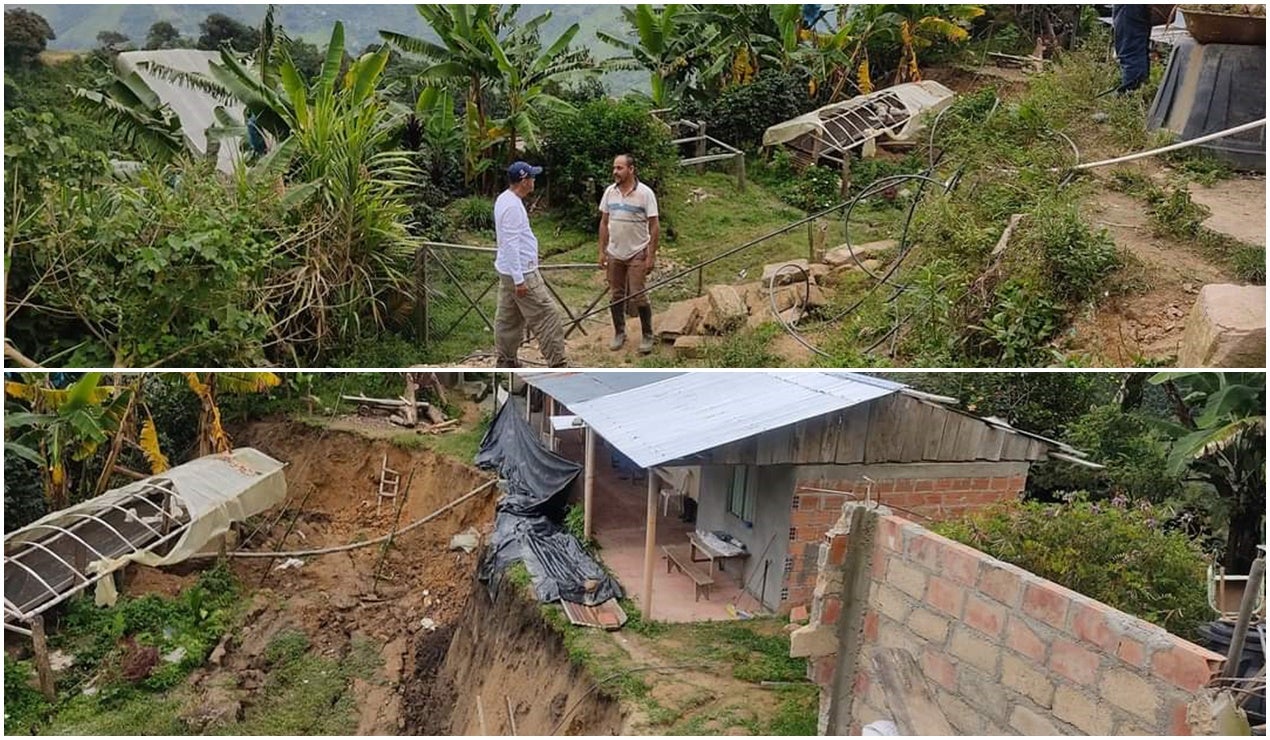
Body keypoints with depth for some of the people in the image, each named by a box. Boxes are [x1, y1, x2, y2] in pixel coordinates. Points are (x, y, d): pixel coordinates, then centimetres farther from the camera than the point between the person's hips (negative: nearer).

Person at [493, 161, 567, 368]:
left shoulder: (505, 199, 10)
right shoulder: (512, 205, -22)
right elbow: (511, 244, -25)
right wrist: (519, 279, -24)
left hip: (508, 271, 11)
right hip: (521, 272, -11)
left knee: (508, 317, 16)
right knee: (545, 317, -5)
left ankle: (506, 361, 24)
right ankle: (557, 364, -1)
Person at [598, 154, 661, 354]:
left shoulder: (645, 193, -11)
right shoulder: (610, 192, 4)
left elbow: (655, 226, -10)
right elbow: (604, 222, 10)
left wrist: (651, 255, -13)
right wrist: (602, 251, 7)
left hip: (637, 254, -5)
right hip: (614, 254, 5)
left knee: (638, 296, -5)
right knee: (616, 296, 10)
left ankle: (647, 336, 10)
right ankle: (619, 334, 24)